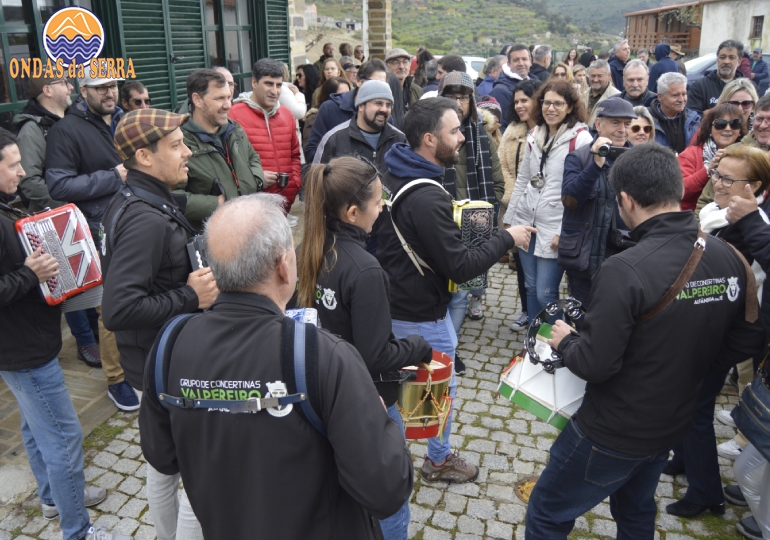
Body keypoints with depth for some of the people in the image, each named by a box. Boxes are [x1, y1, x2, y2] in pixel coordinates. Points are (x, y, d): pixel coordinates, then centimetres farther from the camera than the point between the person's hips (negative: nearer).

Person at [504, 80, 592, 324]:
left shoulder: (581, 138, -10)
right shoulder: (534, 135, 10)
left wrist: (565, 231, -15)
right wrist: (509, 218, 14)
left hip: (555, 228, -6)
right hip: (527, 221, 6)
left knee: (545, 293, -4)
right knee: (531, 287, 13)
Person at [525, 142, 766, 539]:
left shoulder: (625, 271, -29)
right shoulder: (730, 260, -9)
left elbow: (595, 365, -26)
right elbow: (746, 344, 3)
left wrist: (565, 342, -6)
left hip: (613, 434, -7)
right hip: (673, 426, 7)